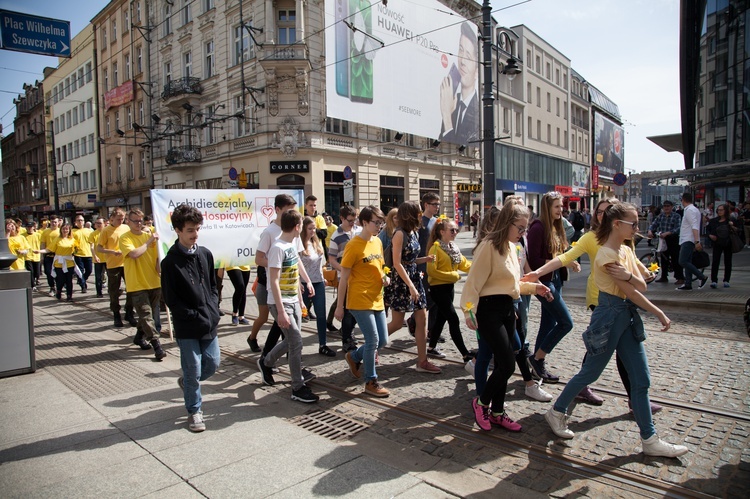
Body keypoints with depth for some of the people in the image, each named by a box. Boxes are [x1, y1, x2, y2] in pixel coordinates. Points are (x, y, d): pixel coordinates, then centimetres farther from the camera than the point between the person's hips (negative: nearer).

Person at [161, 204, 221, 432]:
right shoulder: (170, 262, -11)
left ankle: (188, 383, 42)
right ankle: (194, 410, 24)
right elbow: (171, 300, -10)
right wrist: (195, 317, -14)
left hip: (209, 323, 5)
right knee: (193, 370, 4)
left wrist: (213, 310, -1)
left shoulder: (205, 254, 4)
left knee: (212, 364, 12)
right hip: (187, 327, -5)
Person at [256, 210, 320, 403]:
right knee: (296, 341, -9)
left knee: (291, 340, 15)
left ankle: (266, 362, 40)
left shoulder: (293, 242, 4)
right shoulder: (278, 248, -21)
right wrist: (281, 311, -25)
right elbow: (274, 282, -23)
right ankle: (298, 389, 3)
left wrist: (308, 281, 29)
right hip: (280, 303, -8)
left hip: (294, 300, 9)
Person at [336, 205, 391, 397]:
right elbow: (343, 277, -11)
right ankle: (371, 383, 11)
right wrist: (339, 306, -10)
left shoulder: (378, 242, 9)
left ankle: (354, 356, 35)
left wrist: (384, 277, -1)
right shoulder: (354, 245, -14)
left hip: (377, 300, 8)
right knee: (372, 340, -5)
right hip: (360, 300, -8)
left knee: (382, 340, 11)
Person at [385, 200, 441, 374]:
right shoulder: (400, 234, -15)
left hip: (414, 277, 8)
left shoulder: (413, 232, 10)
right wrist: (410, 286, -22)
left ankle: (422, 361, 12)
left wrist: (425, 259, 0)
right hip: (401, 280, -8)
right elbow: (397, 263, -19)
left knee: (422, 319, 6)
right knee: (397, 323, -1)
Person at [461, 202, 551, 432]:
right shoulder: (489, 246, -16)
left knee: (503, 364, 13)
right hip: (489, 309, -9)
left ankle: (497, 412, 28)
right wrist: (469, 311, -25)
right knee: (507, 363, -7)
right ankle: (481, 402, 16)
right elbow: (473, 282, -19)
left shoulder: (510, 247, 12)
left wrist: (533, 287, 13)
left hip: (507, 309, 9)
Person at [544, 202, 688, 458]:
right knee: (590, 373, 6)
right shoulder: (607, 256, -19)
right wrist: (659, 313, -6)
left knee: (641, 379, 9)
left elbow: (642, 286, 0)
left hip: (628, 317, 8)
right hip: (609, 316, -8)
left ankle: (649, 439, 19)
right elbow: (631, 293, -16)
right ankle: (556, 412, 26)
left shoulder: (626, 251, 9)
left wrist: (628, 275, -21)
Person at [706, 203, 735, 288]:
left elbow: (737, 231, 0)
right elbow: (708, 229, 13)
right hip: (717, 244, 0)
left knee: (728, 262, 8)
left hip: (728, 244, 0)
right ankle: (714, 281, -11)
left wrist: (733, 227, -20)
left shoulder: (731, 221, -1)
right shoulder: (713, 221, 3)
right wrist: (710, 235, -6)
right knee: (715, 262, -10)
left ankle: (726, 281, 19)